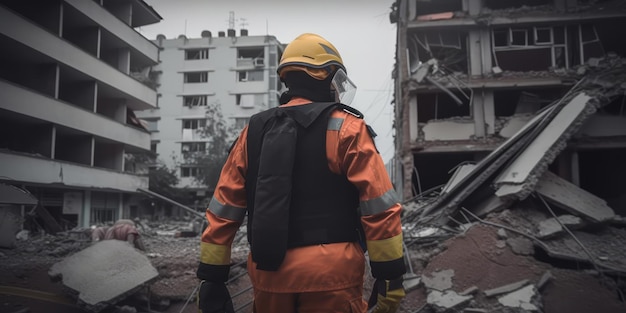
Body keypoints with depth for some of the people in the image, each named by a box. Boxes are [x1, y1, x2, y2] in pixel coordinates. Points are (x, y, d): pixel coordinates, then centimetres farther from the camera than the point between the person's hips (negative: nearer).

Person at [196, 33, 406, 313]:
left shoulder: (254, 130, 8)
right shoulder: (344, 127, -5)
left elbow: (223, 210, 7)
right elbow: (379, 207, -11)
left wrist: (212, 277, 11)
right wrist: (390, 275, -4)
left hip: (269, 274, 5)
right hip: (329, 272, -4)